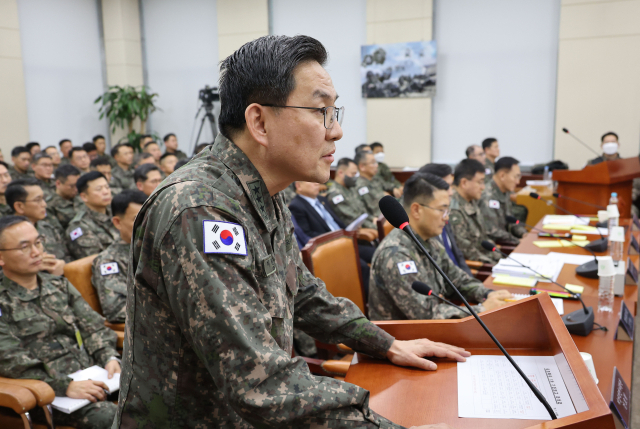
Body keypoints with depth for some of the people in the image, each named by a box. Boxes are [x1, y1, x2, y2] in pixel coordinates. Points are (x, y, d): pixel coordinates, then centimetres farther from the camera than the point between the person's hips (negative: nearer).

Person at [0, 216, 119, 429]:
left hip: (93, 377, 6)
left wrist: (110, 357, -6)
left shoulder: (59, 285, 17)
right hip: (50, 392, -5)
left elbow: (93, 327, 14)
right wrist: (65, 386, -21)